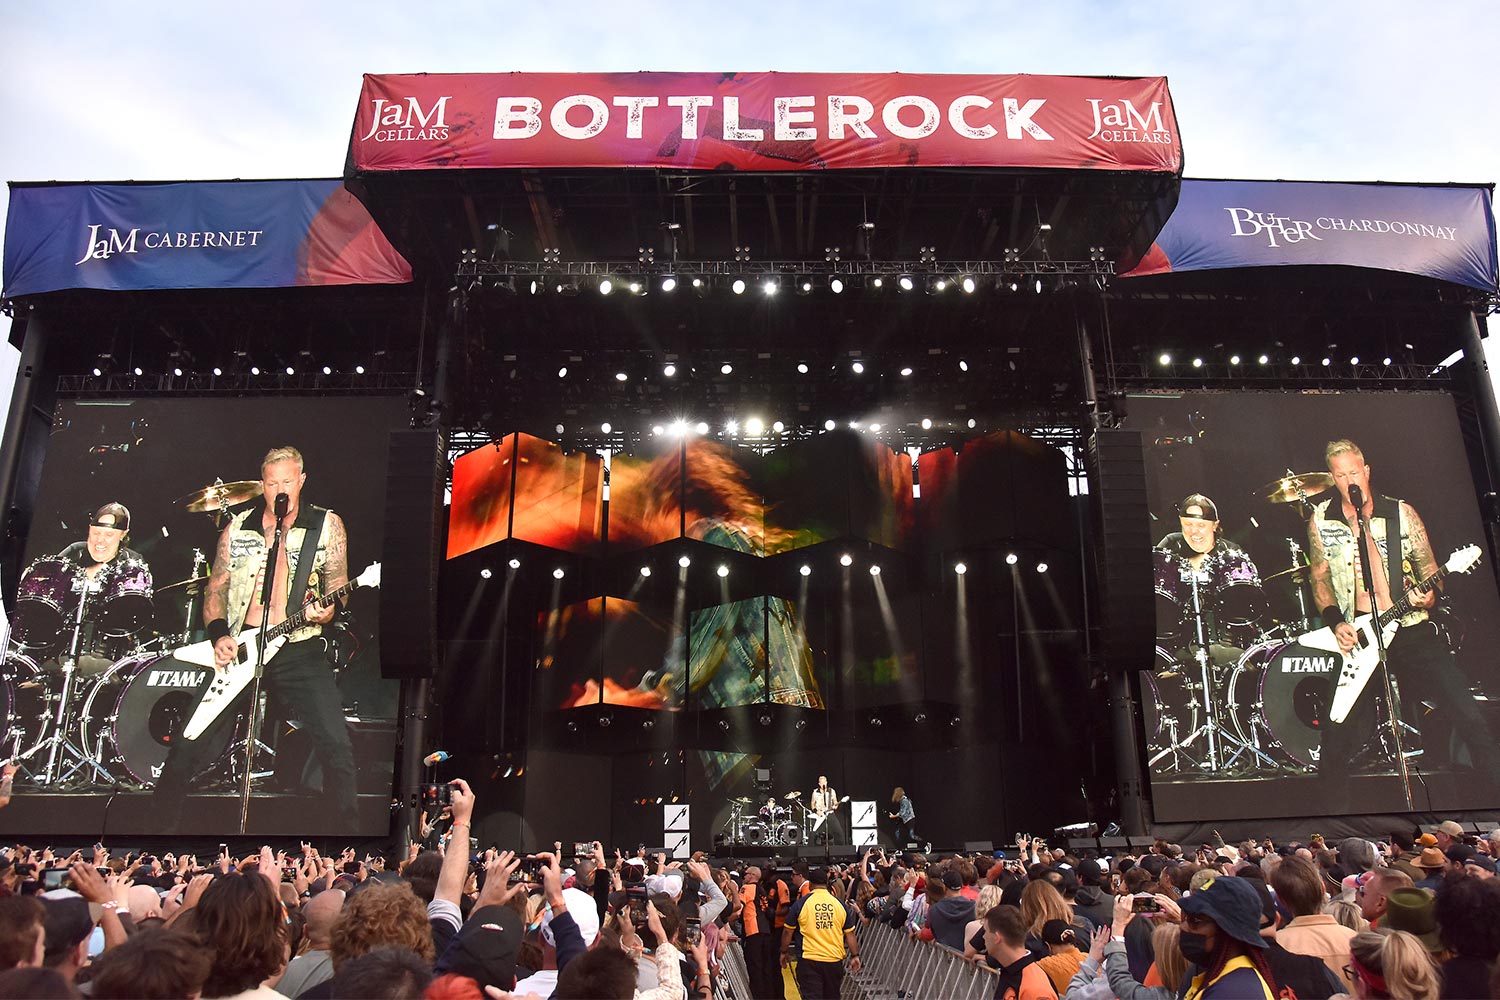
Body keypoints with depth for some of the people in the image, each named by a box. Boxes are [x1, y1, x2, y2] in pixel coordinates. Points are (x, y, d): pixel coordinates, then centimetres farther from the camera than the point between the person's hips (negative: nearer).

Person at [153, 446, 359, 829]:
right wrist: (219, 635, -4)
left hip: (298, 649, -2)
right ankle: (164, 823, 24)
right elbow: (215, 589, 12)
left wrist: (326, 613, -16)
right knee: (190, 749, -1)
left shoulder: (327, 525, 4)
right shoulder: (237, 528, 10)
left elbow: (338, 589, 6)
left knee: (337, 746, -16)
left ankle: (349, 832, 1)